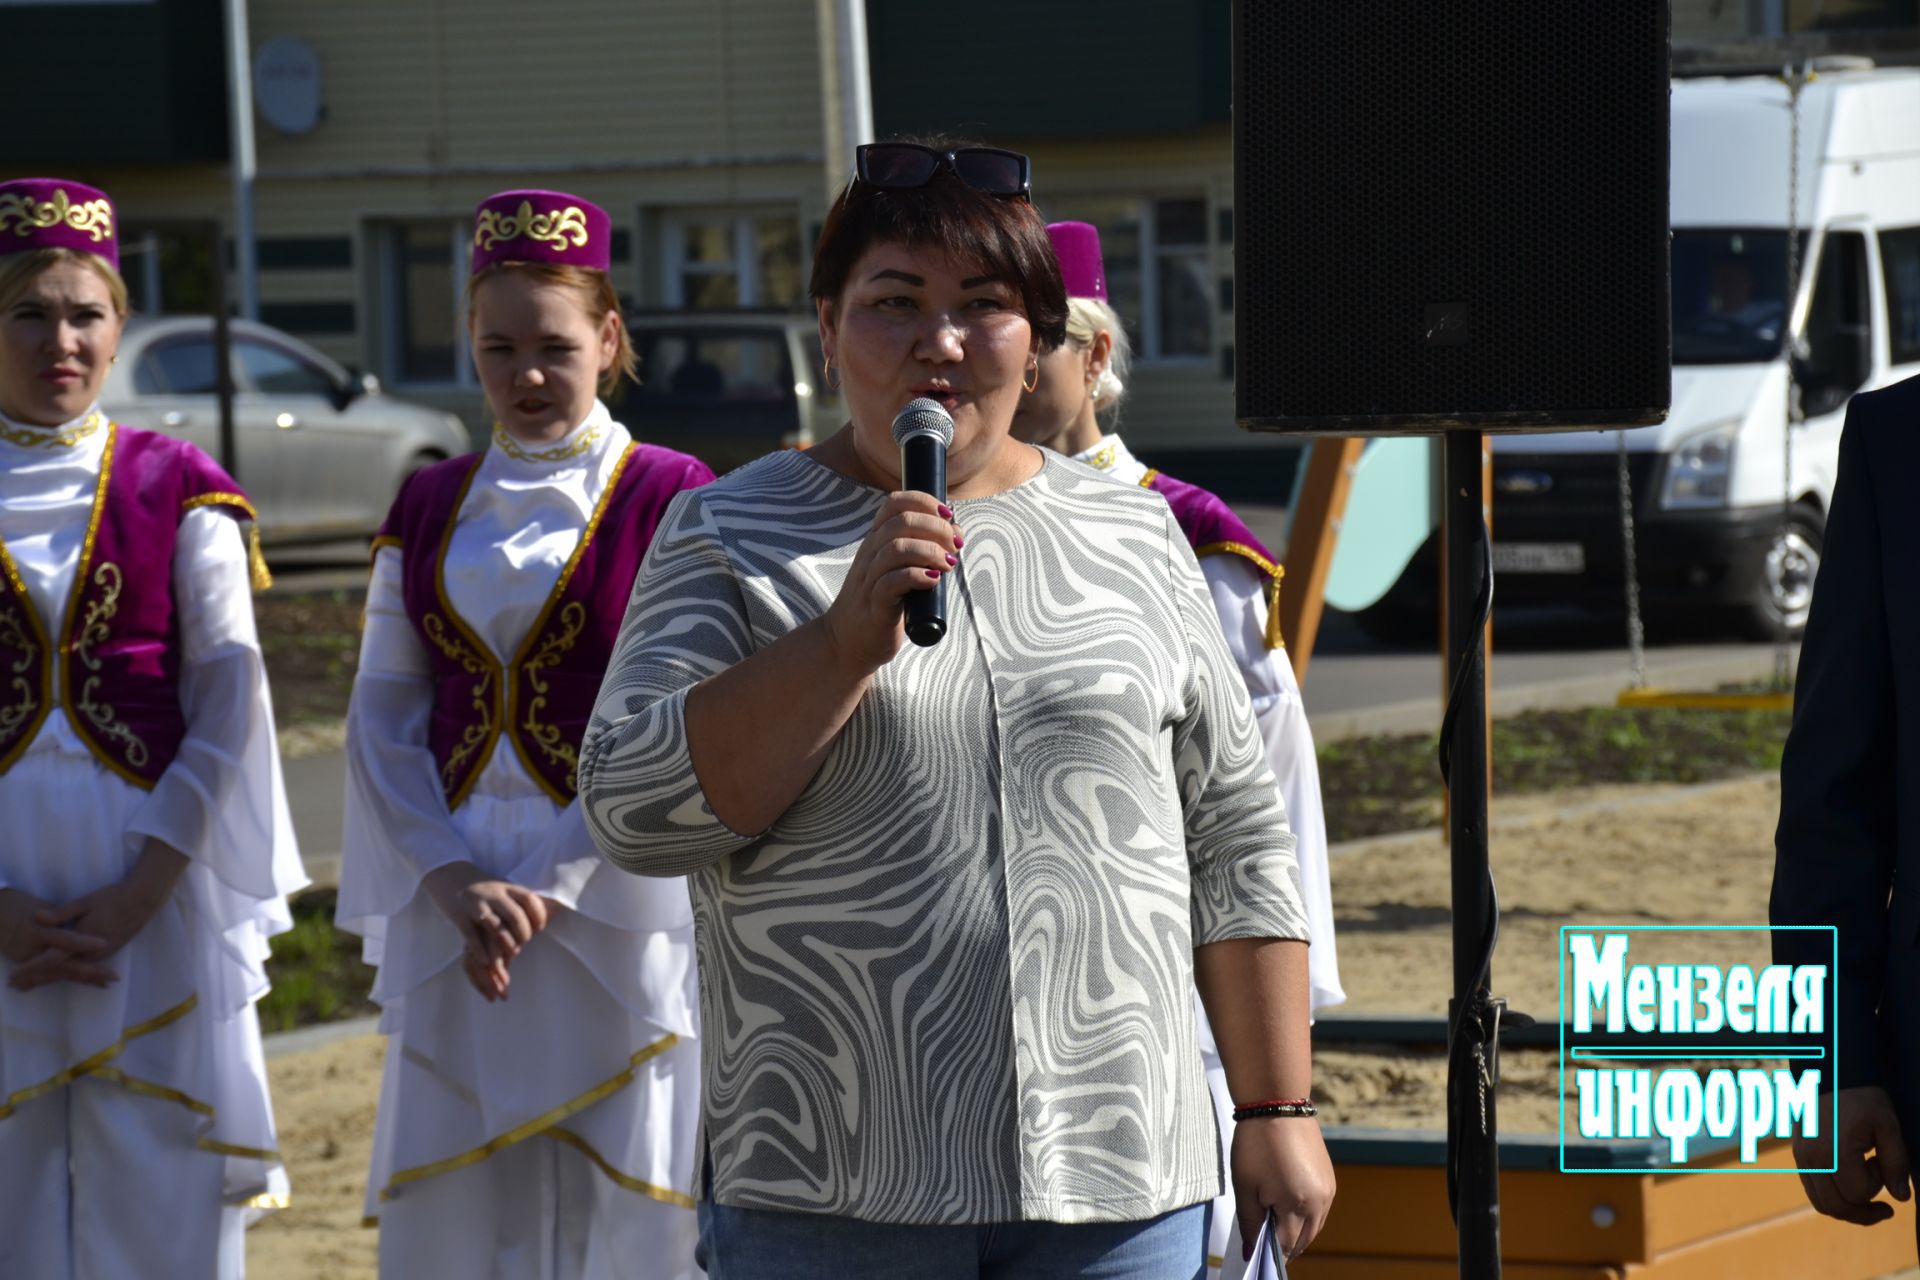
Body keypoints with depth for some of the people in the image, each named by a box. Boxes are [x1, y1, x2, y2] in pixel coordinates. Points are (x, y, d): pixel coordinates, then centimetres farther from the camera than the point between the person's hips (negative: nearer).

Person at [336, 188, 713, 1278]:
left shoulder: (671, 501, -3)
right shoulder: (429, 510, 10)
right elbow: (383, 719, 7)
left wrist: (548, 889, -13)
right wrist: (453, 882, -8)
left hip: (617, 911, -4)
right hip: (451, 915, 4)